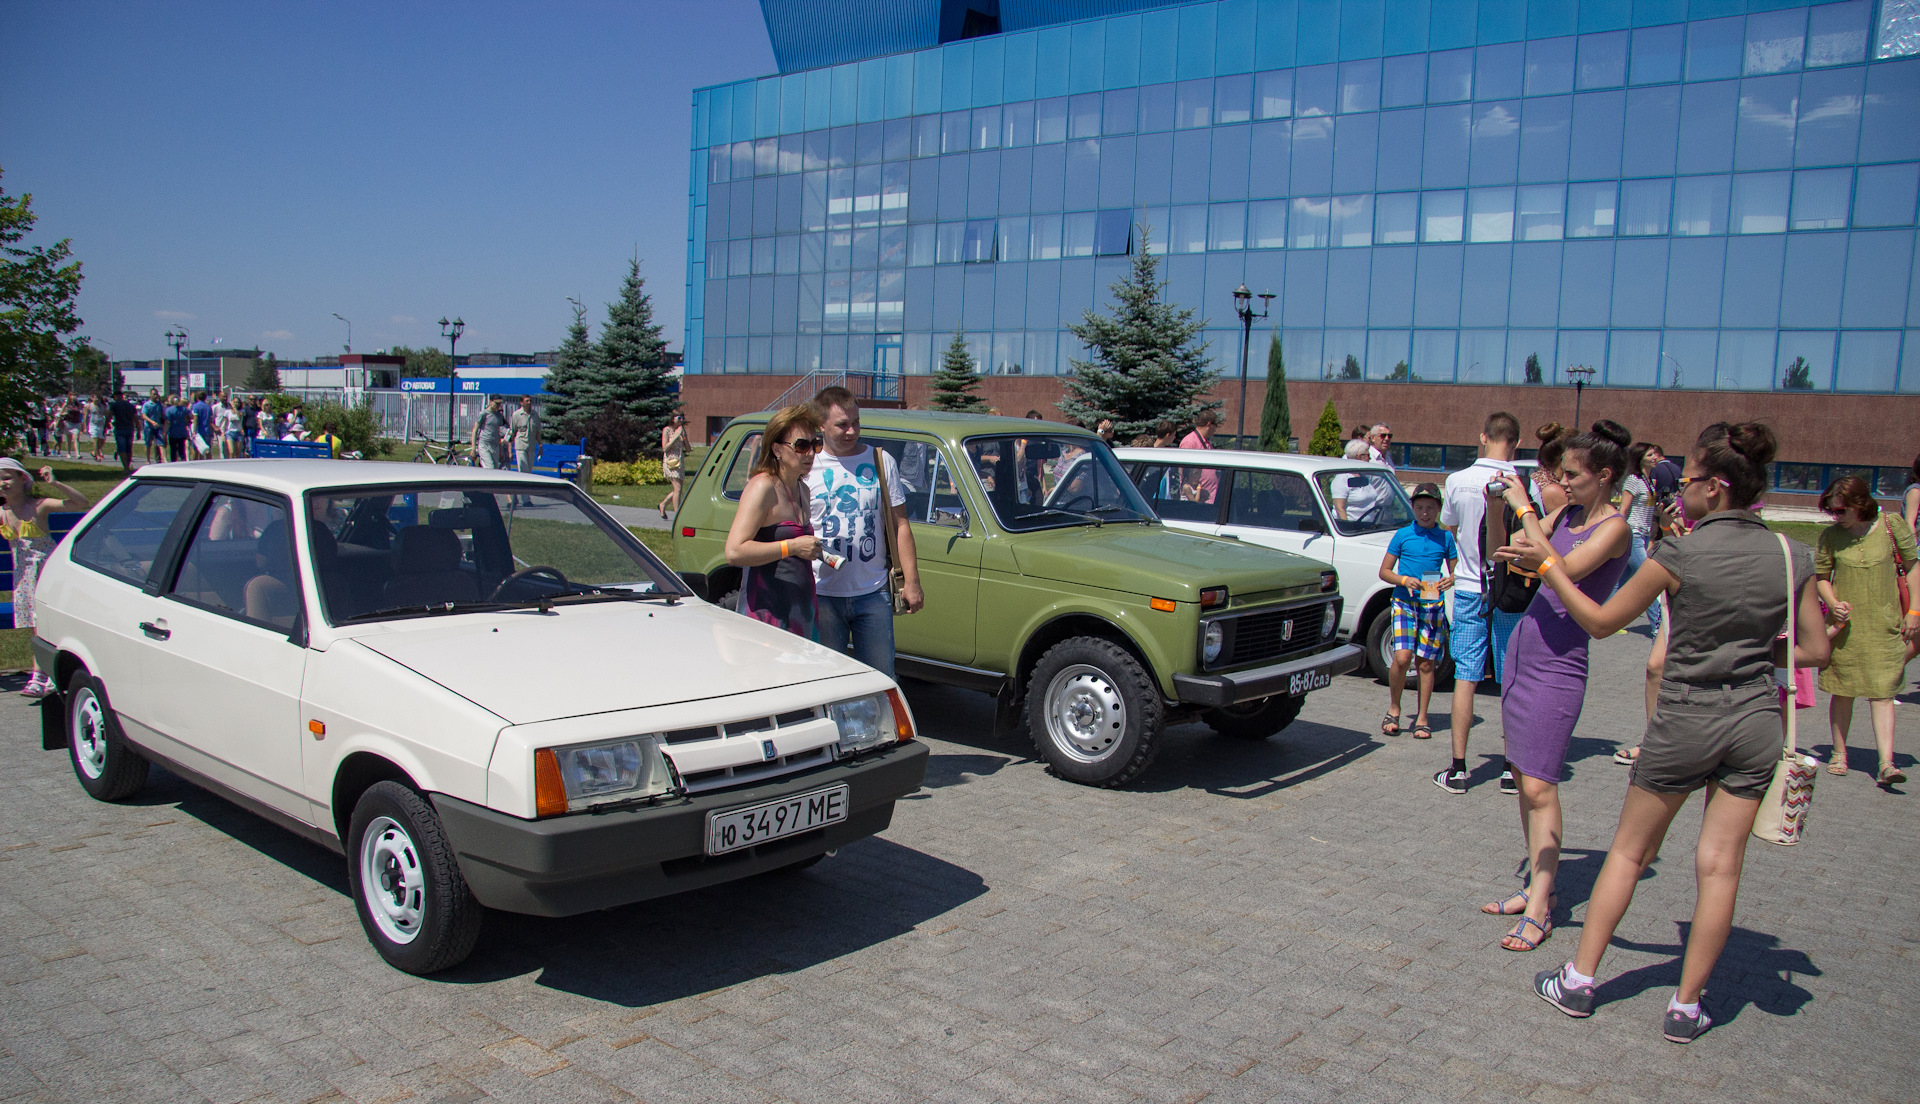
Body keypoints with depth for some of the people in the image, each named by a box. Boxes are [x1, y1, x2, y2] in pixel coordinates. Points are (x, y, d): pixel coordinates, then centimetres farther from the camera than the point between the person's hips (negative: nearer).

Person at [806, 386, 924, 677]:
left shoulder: (881, 462, 6)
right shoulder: (806, 467, 1)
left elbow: (900, 525, 8)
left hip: (873, 594, 1)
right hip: (823, 596, -1)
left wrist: (912, 582, 3)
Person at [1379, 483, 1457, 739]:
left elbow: (1456, 571, 14)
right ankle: (1393, 710, 4)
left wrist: (1450, 580, -9)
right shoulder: (1403, 535, 4)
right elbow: (1384, 571, 5)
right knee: (1402, 657, -15)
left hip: (1434, 605, 2)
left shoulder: (1445, 538, 8)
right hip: (1404, 602, -1)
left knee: (1427, 663, 2)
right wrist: (1404, 580, -14)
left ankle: (1421, 719, 12)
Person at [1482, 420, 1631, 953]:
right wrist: (1500, 504, 1)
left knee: (1539, 786, -10)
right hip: (1522, 648, 8)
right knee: (1522, 779, 10)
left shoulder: (1614, 527, -11)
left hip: (1559, 664, -8)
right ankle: (1534, 885, 18)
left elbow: (1562, 570, -25)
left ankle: (1540, 908, -5)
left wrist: (1525, 510, -19)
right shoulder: (1566, 513, 11)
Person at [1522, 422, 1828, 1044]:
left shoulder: (1680, 555, -14)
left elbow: (1600, 622, -6)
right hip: (1757, 722, 4)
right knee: (1719, 866, 8)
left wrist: (1546, 565, 1)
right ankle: (1686, 1007, 15)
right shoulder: (1791, 557, -1)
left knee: (1628, 851, 10)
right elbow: (1816, 651, 7)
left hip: (1687, 720, -4)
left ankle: (1579, 980, 17)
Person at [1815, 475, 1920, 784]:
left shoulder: (1892, 526, -4)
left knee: (1881, 692, -4)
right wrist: (1833, 604, -9)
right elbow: (1821, 575, 9)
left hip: (1884, 624, -1)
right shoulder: (1830, 535, -1)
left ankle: (1886, 762, -7)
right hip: (1845, 623, 1)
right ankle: (1839, 754, 20)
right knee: (1842, 691, 7)